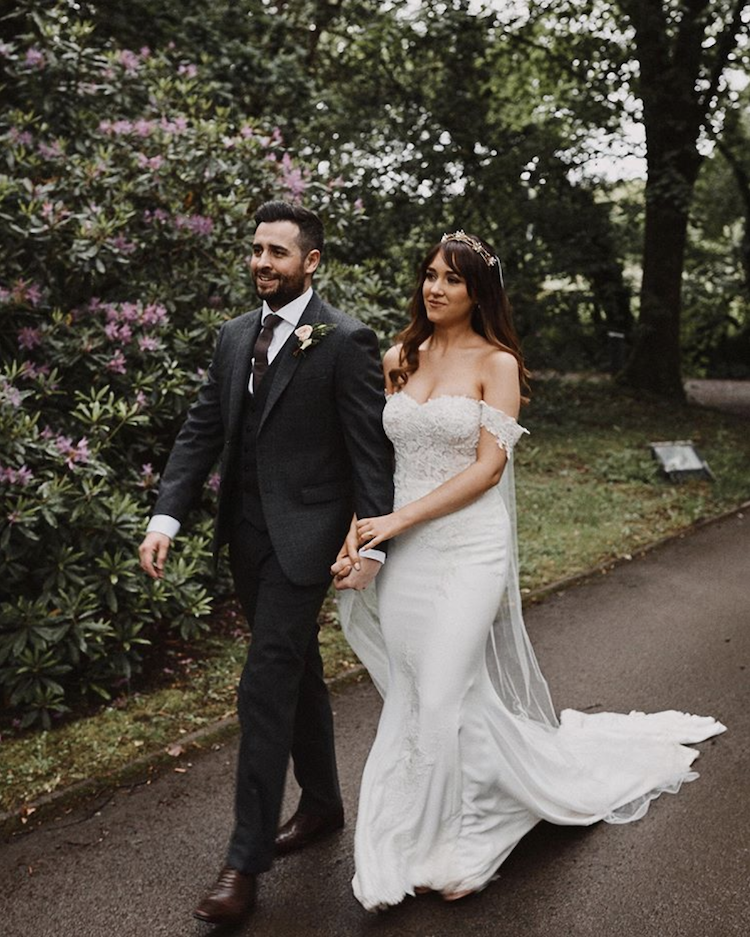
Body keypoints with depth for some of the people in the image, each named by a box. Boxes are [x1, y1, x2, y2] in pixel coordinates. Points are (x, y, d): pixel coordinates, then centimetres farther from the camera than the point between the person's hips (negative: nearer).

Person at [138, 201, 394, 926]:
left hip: (302, 534, -7)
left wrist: (372, 543, -15)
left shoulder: (346, 342, -10)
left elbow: (370, 450, -11)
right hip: (246, 531, 7)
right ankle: (322, 804, 37)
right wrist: (165, 518, -4)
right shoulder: (234, 336, 9)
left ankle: (246, 860, 6)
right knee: (297, 674, 19)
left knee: (265, 688, -6)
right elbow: (201, 430, 6)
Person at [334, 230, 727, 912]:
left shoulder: (497, 363, -4)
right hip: (402, 551, 4)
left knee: (440, 698, -7)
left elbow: (488, 467, -11)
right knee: (410, 695, 10)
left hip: (470, 549, -4)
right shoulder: (398, 360, 9)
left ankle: (456, 847, 15)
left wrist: (396, 520, -15)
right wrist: (355, 534, -7)